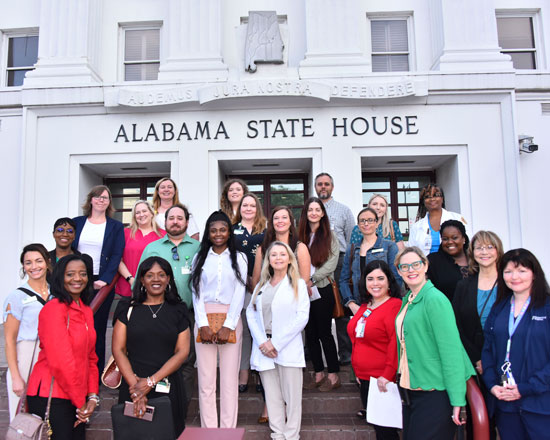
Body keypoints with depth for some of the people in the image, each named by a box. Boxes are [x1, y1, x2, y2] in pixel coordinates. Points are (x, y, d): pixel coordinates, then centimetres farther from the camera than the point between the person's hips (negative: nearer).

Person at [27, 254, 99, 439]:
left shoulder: (86, 311, 10)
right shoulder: (54, 308, -15)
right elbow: (60, 362, -20)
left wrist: (92, 396, 1)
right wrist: (81, 403, -13)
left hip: (78, 398, 8)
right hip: (50, 397, -8)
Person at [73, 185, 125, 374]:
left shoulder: (116, 227, 6)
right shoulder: (77, 223, 12)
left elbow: (117, 256, -2)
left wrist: (104, 280, -14)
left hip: (102, 283, -2)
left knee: (97, 328, 1)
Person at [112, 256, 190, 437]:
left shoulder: (178, 310, 5)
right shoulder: (128, 309, 5)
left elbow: (182, 351, -1)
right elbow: (118, 349, -1)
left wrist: (151, 381, -10)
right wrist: (134, 384, -13)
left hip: (168, 386, 0)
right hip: (132, 384, 0)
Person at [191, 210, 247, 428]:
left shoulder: (239, 258, 8)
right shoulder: (200, 258, 11)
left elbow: (239, 293, 1)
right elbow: (197, 293, 4)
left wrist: (228, 326, -10)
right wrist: (203, 324, -9)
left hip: (230, 319, -1)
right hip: (204, 319, 1)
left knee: (230, 379, 0)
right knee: (205, 379, 2)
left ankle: (228, 431, 10)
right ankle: (208, 431, 11)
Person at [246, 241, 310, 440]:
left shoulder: (298, 284, 3)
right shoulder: (261, 285, 14)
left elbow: (302, 317, -6)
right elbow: (251, 313, 6)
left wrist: (277, 343, -11)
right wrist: (262, 342, -9)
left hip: (288, 348, -3)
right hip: (263, 348, 3)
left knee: (291, 396, 1)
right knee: (272, 396, 8)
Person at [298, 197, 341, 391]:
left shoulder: (329, 235, 0)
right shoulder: (300, 236, 9)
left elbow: (332, 262, -8)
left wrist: (312, 279, -14)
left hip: (322, 289, -4)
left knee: (325, 332, 0)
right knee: (310, 333, 8)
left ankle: (333, 375, 11)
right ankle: (318, 374, 20)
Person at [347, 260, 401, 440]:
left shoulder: (395, 306, -15)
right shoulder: (364, 307, 11)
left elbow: (397, 343, -23)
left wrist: (387, 375, -24)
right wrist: (358, 371, 19)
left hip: (384, 381, -8)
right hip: (364, 378, 8)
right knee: (374, 422, 18)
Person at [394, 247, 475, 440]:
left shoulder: (435, 299, -15)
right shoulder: (407, 300, 11)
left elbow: (450, 350, -19)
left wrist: (457, 400, -21)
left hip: (434, 393, -8)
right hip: (411, 388, 8)